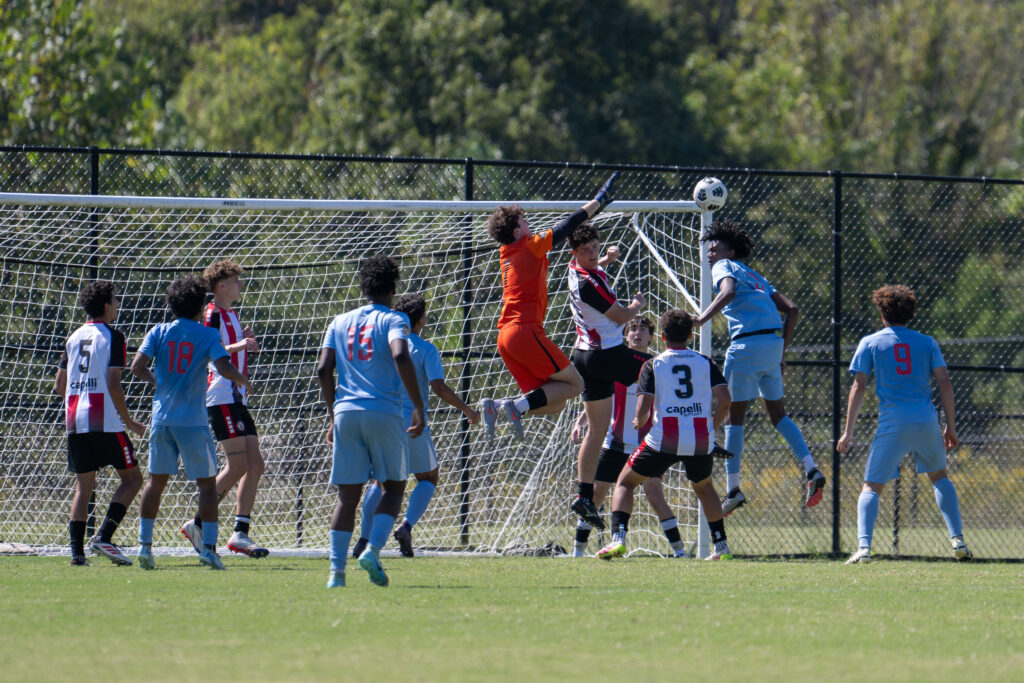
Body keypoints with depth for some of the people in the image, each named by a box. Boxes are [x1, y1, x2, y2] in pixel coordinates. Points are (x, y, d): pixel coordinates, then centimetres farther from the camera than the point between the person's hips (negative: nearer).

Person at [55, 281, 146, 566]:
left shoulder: (74, 337, 15)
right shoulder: (112, 337, -5)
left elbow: (58, 386, 17)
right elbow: (113, 385, -12)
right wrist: (129, 422, -5)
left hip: (75, 422, 6)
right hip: (105, 422, -6)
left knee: (84, 485, 9)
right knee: (132, 478, 3)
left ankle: (77, 550, -2)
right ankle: (104, 537, -13)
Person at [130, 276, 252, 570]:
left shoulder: (159, 333, 4)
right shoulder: (207, 335, -4)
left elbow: (137, 366, -4)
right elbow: (224, 368, -15)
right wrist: (243, 380, 5)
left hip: (162, 418, 3)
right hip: (193, 421, -3)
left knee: (156, 481, 14)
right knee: (207, 483, 4)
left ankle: (145, 543, 8)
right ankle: (208, 546, -5)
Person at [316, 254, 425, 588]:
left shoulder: (340, 323, 14)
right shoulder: (393, 320, 1)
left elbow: (323, 369, 8)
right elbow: (400, 356, -17)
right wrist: (418, 407, -12)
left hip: (346, 411, 4)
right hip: (384, 413, -4)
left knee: (348, 495, 6)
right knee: (394, 486, 11)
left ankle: (336, 570, -4)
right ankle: (373, 550, -9)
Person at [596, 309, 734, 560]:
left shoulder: (653, 365, 3)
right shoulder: (705, 363, 9)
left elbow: (642, 409, -6)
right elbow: (724, 400, -1)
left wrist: (639, 423, 17)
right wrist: (711, 430, 14)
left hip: (664, 440, -3)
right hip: (701, 441, 3)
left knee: (624, 483, 14)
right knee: (704, 487, 31)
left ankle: (618, 538, -6)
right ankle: (721, 546, 25)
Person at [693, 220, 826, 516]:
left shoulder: (724, 267, 6)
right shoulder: (756, 276, 27)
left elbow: (728, 291, -19)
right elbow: (791, 309, 21)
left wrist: (703, 318, -28)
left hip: (747, 344, -7)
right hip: (774, 342, 7)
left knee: (734, 416, 0)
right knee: (778, 413, 17)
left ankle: (733, 489, -1)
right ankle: (811, 470, 2)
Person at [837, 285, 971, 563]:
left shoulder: (870, 343, 5)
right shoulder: (926, 343, 11)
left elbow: (858, 387, 0)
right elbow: (945, 384, 5)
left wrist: (848, 431, 1)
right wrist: (950, 427, 11)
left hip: (892, 425, -2)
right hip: (927, 422, 2)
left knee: (871, 487, 5)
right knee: (940, 476, 25)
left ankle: (864, 547, -15)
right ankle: (957, 540, 15)